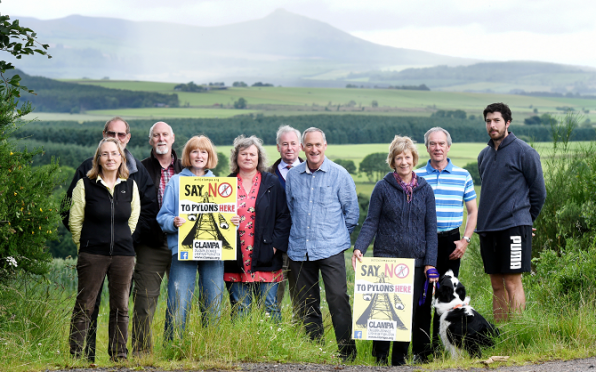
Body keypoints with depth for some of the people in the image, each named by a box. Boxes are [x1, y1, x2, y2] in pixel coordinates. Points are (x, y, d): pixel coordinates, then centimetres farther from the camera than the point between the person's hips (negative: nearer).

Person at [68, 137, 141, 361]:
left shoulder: (130, 186, 8)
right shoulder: (85, 185, -1)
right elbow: (75, 221, 5)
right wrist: (85, 247, 8)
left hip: (123, 254, 3)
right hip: (92, 255, -3)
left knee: (120, 307, 5)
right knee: (85, 305, -2)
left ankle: (119, 356, 13)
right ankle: (75, 355, 3)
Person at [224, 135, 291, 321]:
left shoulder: (272, 183, 6)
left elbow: (284, 217, 4)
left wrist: (276, 245, -6)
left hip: (265, 258, -1)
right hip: (236, 262, 1)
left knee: (269, 308, -1)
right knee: (239, 312, 4)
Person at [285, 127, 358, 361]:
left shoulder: (339, 175, -1)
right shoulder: (292, 176, 7)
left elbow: (351, 210, 6)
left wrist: (339, 235, 9)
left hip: (330, 249, -4)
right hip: (299, 249, 4)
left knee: (338, 298, -12)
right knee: (306, 304, 7)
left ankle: (347, 352, -6)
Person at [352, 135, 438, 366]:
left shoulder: (425, 190, 8)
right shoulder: (383, 188, 2)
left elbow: (431, 228, 7)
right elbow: (371, 223, 2)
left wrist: (430, 263, 0)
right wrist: (359, 248, -14)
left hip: (416, 261, 2)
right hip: (386, 258, -2)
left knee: (411, 310, 1)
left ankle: (400, 358, 11)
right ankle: (380, 357, 6)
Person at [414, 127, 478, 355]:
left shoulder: (462, 176, 7)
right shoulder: (416, 177, 6)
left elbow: (473, 210, 10)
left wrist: (465, 240, -1)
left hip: (450, 240, 1)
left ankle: (441, 343, 11)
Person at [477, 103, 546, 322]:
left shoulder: (524, 152, -6)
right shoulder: (484, 155, 14)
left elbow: (539, 192, -1)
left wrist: (525, 219, 6)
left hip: (514, 227, -6)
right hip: (488, 228, 6)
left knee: (512, 283, -8)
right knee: (497, 285, 9)